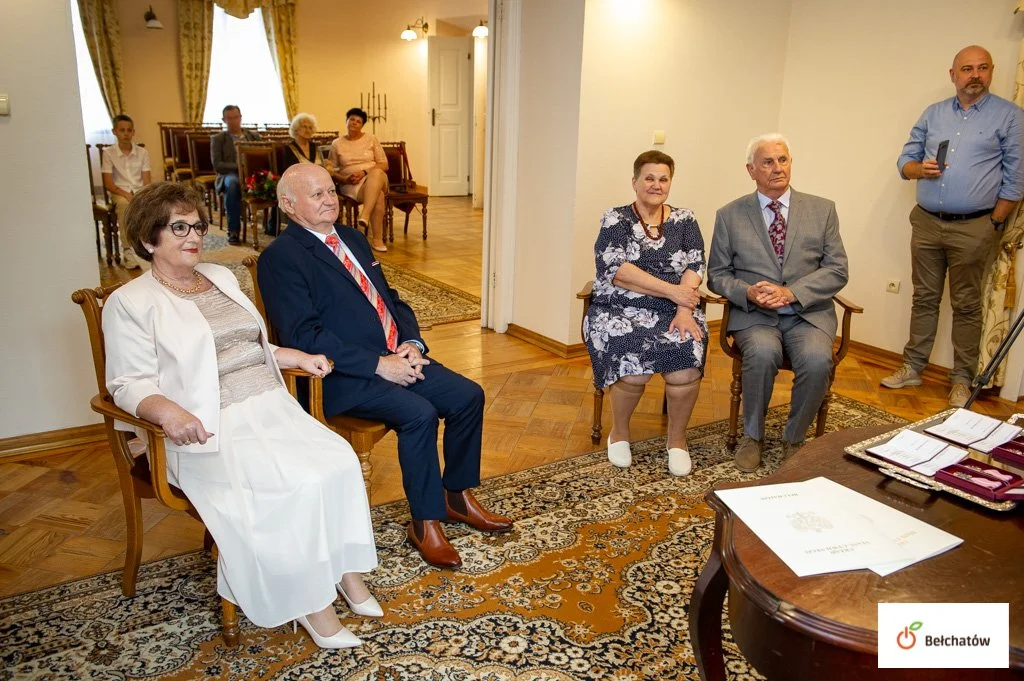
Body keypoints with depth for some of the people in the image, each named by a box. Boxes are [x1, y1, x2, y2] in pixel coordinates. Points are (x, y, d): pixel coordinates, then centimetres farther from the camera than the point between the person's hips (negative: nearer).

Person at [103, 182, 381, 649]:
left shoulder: (222, 277, 19)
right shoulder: (130, 303, -1)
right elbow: (129, 383, -8)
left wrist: (298, 357, 12)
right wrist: (167, 410, -29)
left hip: (273, 406, 6)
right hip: (216, 428, -6)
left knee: (339, 461, -20)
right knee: (297, 485, -27)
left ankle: (345, 569, -5)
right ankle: (310, 600, -9)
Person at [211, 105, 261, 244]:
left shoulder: (254, 136, 22)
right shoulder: (218, 139, 11)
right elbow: (217, 165, 0)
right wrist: (238, 166, -17)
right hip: (231, 174, -2)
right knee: (232, 184, -42)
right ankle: (233, 230, -36)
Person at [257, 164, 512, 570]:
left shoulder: (353, 239, 17)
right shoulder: (280, 258, -8)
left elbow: (392, 299, 19)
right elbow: (303, 335, -18)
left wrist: (411, 343, -2)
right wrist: (378, 365, -20)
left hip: (397, 358, 8)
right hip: (347, 377, -8)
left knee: (468, 396, -5)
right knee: (419, 413, -28)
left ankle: (458, 497, 14)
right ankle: (425, 523, -9)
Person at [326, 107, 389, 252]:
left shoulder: (371, 139, 12)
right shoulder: (337, 144, 12)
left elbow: (384, 165, 5)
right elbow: (330, 169, 9)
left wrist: (364, 172, -12)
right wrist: (344, 179, -13)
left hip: (375, 179, 1)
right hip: (351, 185, -1)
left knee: (376, 173, -40)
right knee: (378, 195, -37)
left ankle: (364, 216, -53)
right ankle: (377, 239, -40)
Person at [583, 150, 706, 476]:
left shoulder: (684, 220, 12)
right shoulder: (615, 219, 4)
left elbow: (695, 268, 1)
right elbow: (616, 270, -10)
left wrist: (684, 310, -17)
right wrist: (671, 290, -16)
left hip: (674, 312, 2)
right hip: (621, 310, -2)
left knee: (687, 360, -28)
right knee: (634, 362, -30)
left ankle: (677, 437, -2)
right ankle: (619, 431, 0)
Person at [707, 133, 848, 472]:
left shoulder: (822, 209, 8)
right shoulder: (729, 215, 7)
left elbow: (837, 270, 2)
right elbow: (717, 275, 6)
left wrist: (792, 292, -15)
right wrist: (748, 293, -15)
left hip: (808, 312, 1)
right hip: (754, 315, -1)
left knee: (817, 361, -29)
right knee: (762, 354, -32)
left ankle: (794, 440, -2)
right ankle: (752, 436, -7)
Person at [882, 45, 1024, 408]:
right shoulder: (933, 113, 10)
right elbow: (905, 159, 12)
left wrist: (994, 224, -6)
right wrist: (919, 168, -11)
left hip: (973, 228, -3)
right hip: (926, 222, 4)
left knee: (966, 306, 3)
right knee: (924, 298, 11)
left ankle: (962, 379, 12)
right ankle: (913, 367, 20)